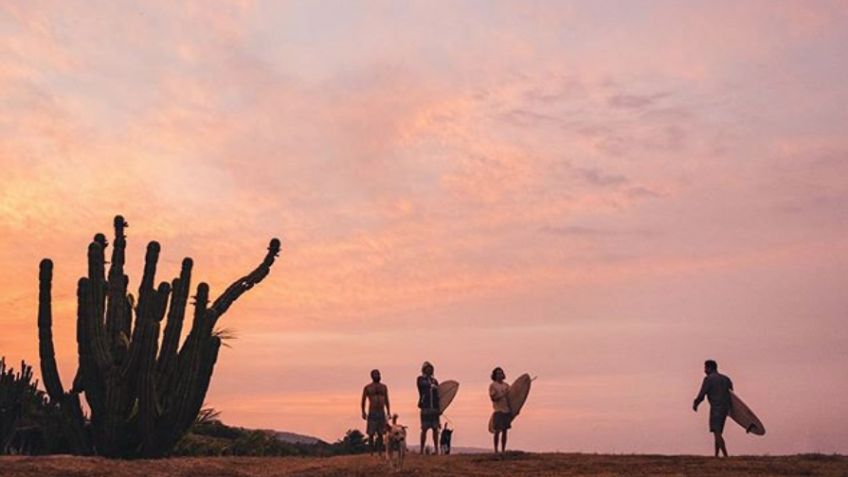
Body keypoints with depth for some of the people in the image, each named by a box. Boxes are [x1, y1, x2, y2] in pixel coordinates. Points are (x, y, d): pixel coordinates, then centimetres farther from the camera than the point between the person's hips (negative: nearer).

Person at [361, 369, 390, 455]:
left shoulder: (384, 387, 11)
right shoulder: (367, 388, 1)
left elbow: (386, 400, 15)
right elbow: (363, 400, 4)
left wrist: (388, 412, 11)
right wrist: (363, 412, -2)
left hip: (382, 412, 3)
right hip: (372, 413, -3)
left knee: (381, 433, 3)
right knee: (371, 434, -4)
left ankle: (378, 451, 12)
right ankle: (372, 452, 2)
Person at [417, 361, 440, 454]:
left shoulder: (434, 381, 17)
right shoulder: (420, 379, 6)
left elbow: (437, 395, 15)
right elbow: (424, 384, -16)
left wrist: (439, 408, 9)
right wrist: (432, 385, -30)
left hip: (434, 408, 4)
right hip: (425, 407, -4)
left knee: (435, 429, 2)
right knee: (424, 429, -4)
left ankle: (436, 449, 7)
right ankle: (422, 449, 1)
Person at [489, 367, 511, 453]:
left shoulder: (506, 385, 13)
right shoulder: (492, 385, 0)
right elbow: (493, 398, -8)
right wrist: (503, 395, -19)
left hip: (507, 410, 4)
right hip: (498, 410, -4)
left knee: (504, 431, 5)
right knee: (497, 431, -5)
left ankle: (503, 450, 9)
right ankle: (496, 450, 1)